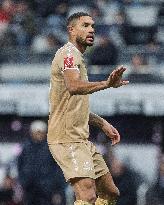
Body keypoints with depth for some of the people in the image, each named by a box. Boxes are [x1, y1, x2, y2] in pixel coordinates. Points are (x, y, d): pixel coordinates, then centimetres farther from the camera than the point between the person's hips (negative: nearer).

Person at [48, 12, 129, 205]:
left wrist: (102, 123, 22)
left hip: (81, 138, 10)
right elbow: (74, 87, -32)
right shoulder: (69, 53, -10)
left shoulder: (77, 57, 22)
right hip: (67, 138, -10)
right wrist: (106, 84, -45)